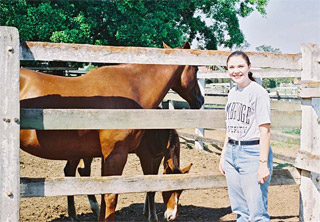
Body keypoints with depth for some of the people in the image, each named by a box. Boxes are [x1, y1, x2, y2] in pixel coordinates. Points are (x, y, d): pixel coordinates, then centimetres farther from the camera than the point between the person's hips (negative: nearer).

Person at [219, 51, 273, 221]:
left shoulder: (258, 92, -11)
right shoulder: (232, 93, 12)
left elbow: (264, 130, -15)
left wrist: (263, 164, -19)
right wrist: (223, 155, 17)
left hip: (253, 152, -7)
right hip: (231, 153, 7)